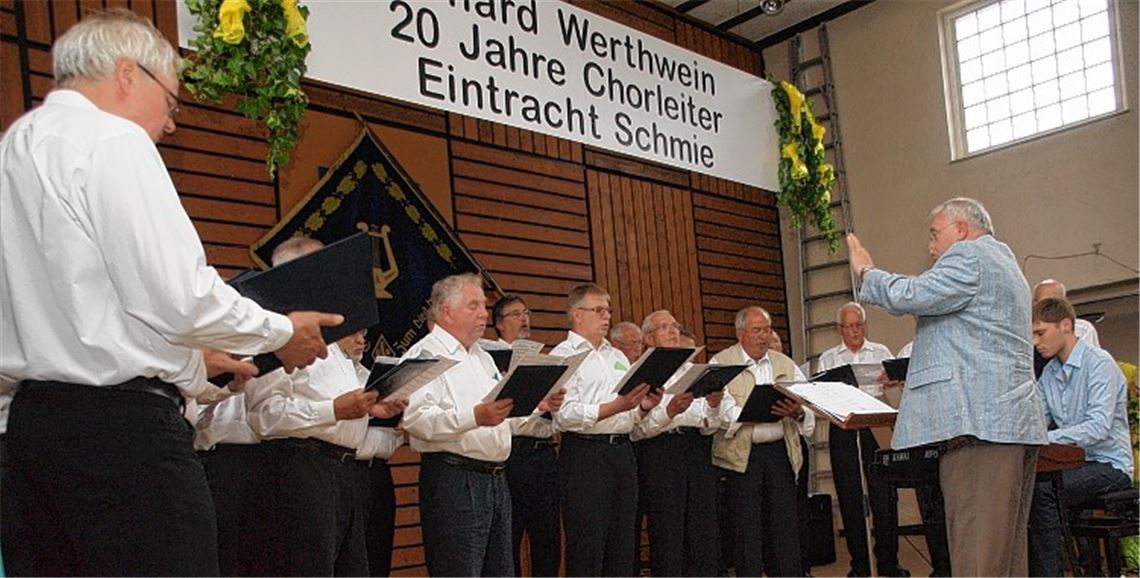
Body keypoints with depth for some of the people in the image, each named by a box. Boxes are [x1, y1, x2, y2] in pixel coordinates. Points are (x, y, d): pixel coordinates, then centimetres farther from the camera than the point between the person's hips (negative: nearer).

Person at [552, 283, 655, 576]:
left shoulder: (618, 356, 20)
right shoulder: (562, 355, -2)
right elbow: (566, 415, -15)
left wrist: (643, 406, -2)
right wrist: (616, 407, -23)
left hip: (623, 451, 7)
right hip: (585, 453, -7)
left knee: (622, 547, 10)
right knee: (587, 550, -3)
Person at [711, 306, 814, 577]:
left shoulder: (785, 364, 13)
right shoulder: (720, 364, 1)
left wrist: (798, 412, -16)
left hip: (781, 451, 4)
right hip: (741, 455, -3)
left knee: (785, 521, 6)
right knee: (747, 528, 1)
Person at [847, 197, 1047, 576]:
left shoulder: (970, 254, -4)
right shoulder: (1005, 263, 28)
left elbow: (907, 296, -14)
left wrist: (865, 271, 2)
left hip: (980, 420, -10)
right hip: (1014, 421, 11)